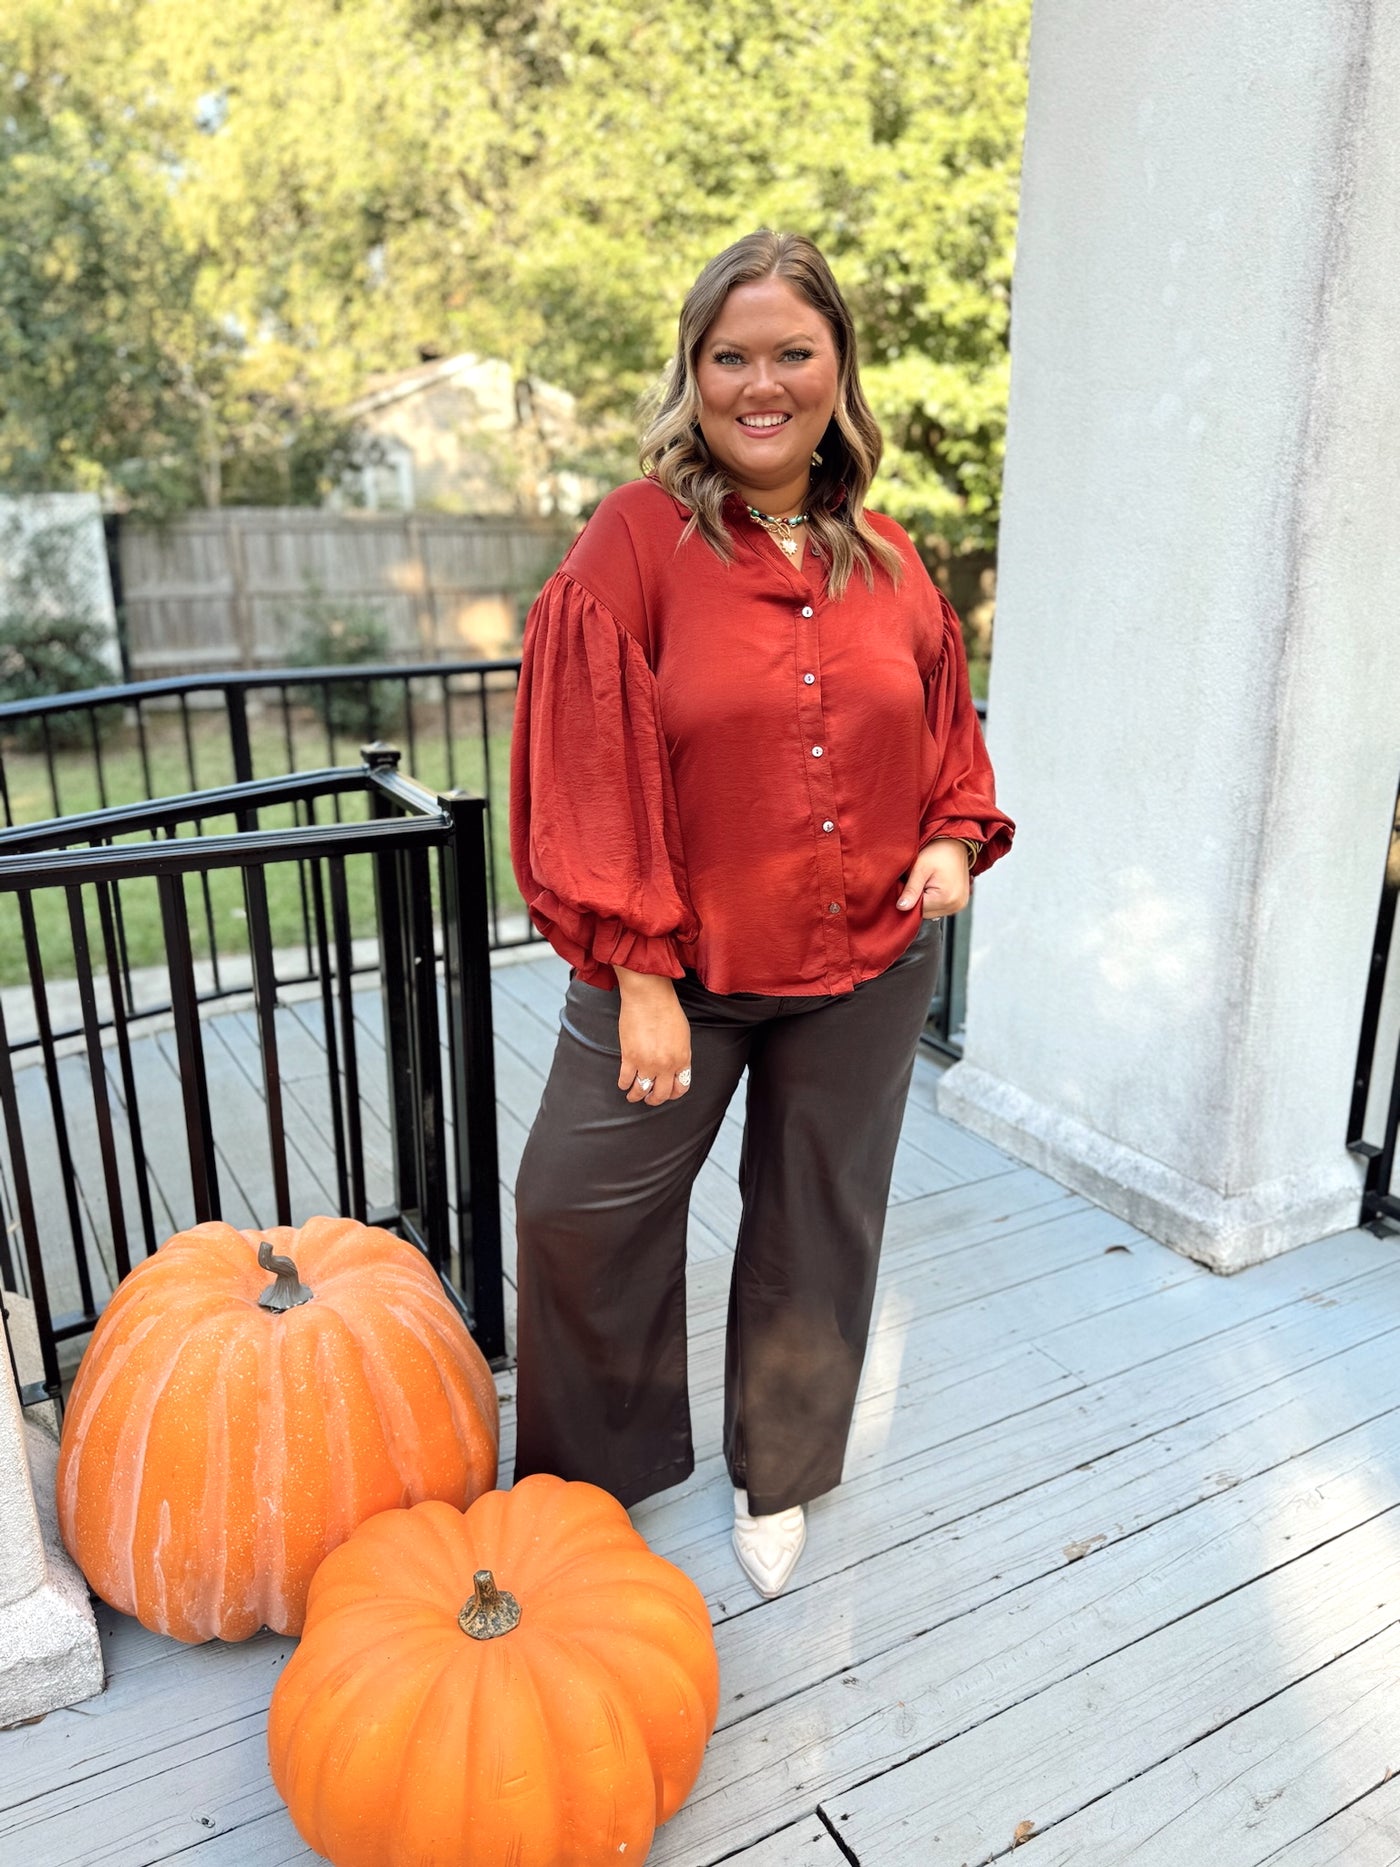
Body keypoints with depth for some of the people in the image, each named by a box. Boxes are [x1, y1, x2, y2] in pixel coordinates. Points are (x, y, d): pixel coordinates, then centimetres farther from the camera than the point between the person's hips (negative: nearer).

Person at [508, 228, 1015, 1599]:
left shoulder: (885, 561, 4)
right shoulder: (635, 542, -10)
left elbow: (947, 727, 16)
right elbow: (595, 770, -13)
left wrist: (953, 841, -4)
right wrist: (640, 973, -15)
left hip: (868, 969, 4)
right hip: (678, 961, -3)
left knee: (819, 1225, 16)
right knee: (581, 1208, 3)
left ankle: (775, 1477, 41)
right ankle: (594, 1480, 33)